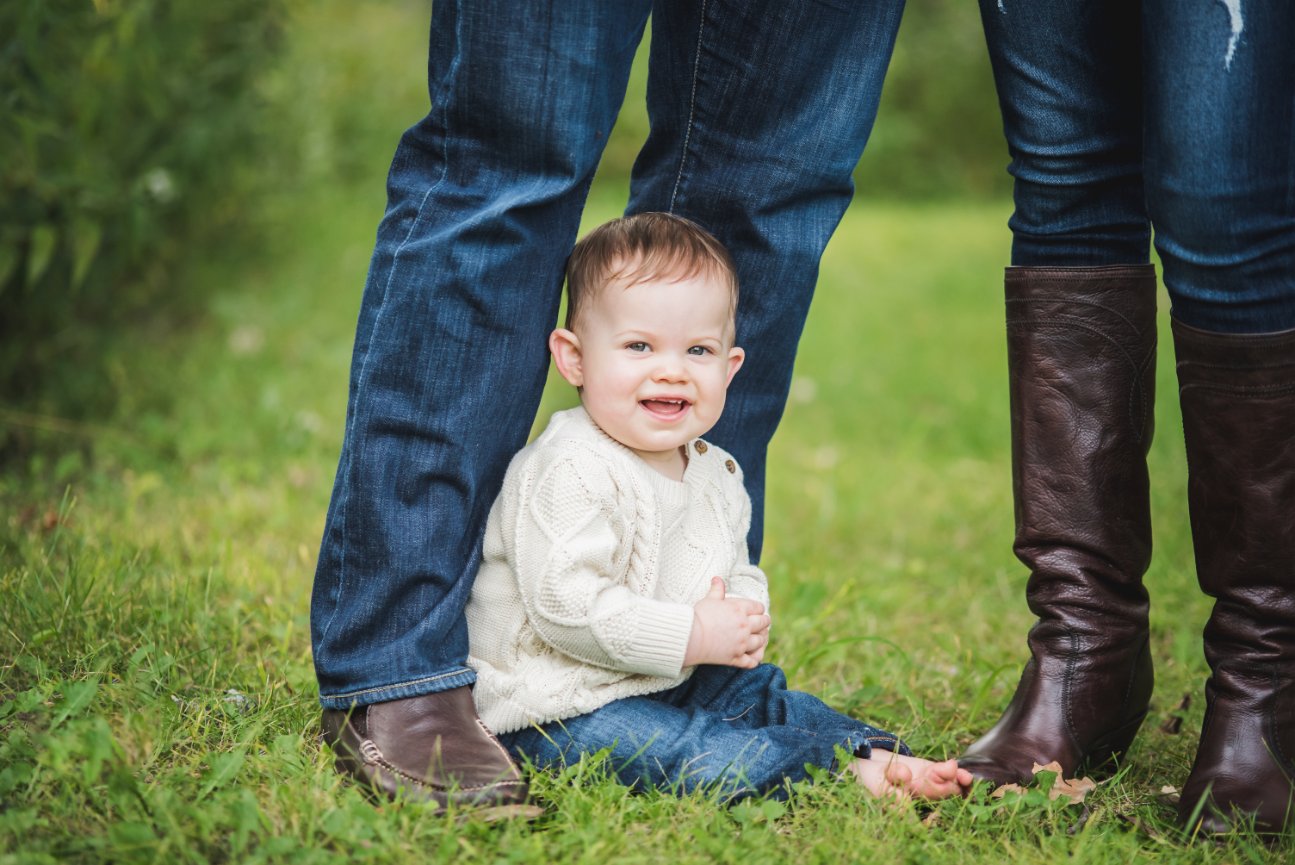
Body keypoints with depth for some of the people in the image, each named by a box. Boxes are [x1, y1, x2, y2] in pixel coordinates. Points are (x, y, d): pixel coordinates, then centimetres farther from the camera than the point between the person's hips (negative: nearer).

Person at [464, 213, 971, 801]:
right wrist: (693, 636, -22)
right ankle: (850, 767, -16)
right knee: (707, 758, -25)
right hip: (556, 706, -10)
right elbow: (566, 606, -29)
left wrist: (746, 621, -5)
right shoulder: (570, 474, -22)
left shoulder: (716, 475, 7)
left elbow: (738, 574, 21)